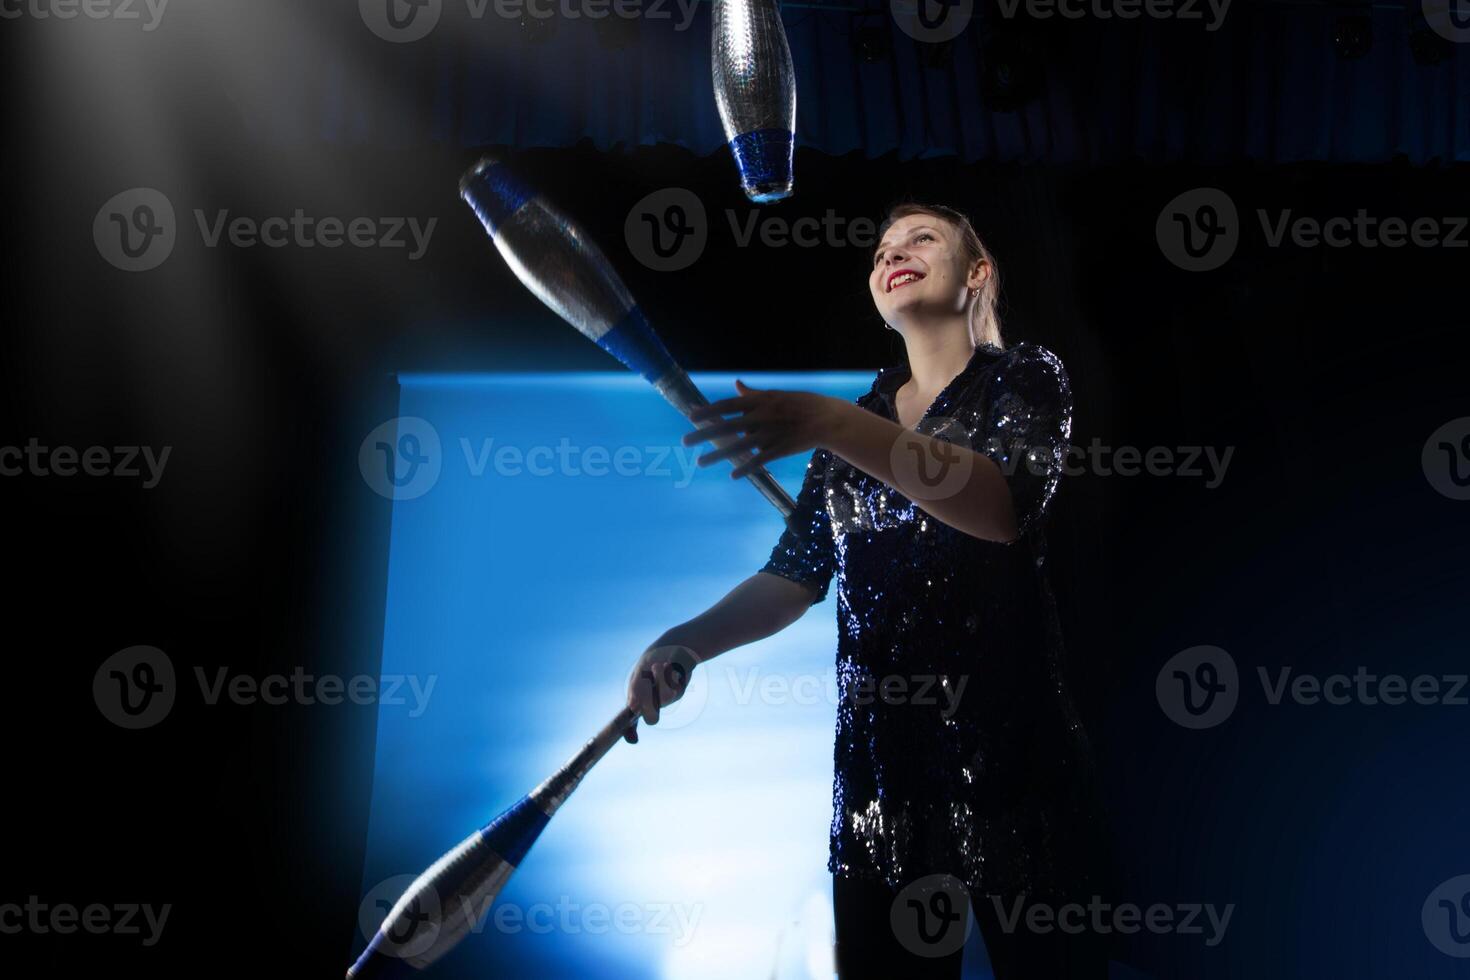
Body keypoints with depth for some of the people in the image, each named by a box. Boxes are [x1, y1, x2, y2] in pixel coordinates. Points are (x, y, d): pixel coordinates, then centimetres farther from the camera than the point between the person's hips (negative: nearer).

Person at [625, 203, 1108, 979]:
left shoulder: (1023, 378, 0)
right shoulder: (856, 423, 13)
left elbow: (1005, 503, -21)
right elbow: (795, 576, 6)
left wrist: (830, 425, -33)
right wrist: (688, 641, -14)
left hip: (1007, 750, -4)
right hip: (876, 758, 4)